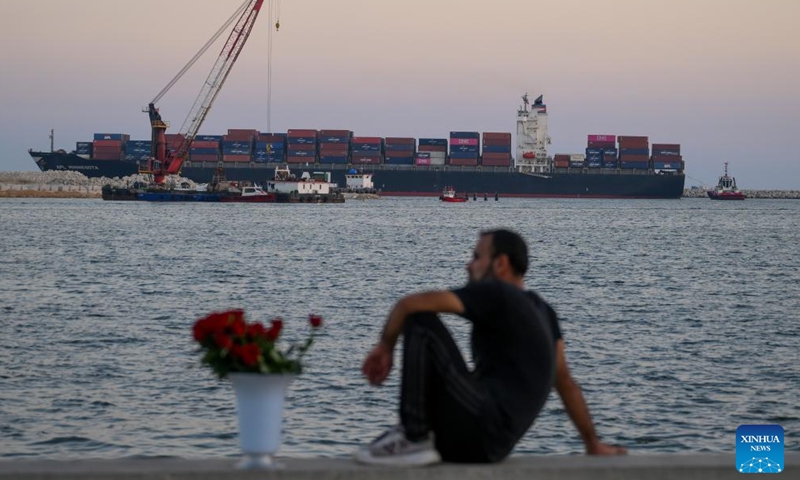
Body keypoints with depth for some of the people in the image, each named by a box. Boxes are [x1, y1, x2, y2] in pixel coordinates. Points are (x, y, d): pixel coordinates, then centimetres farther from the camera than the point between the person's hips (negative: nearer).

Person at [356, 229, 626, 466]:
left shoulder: (494, 294, -7)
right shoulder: (540, 310, 19)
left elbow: (409, 304, -14)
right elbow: (564, 381, 22)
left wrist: (385, 346, 3)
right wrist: (593, 443, 25)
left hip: (480, 429, -10)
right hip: (491, 443, 10)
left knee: (421, 322, -12)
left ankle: (415, 440, -12)